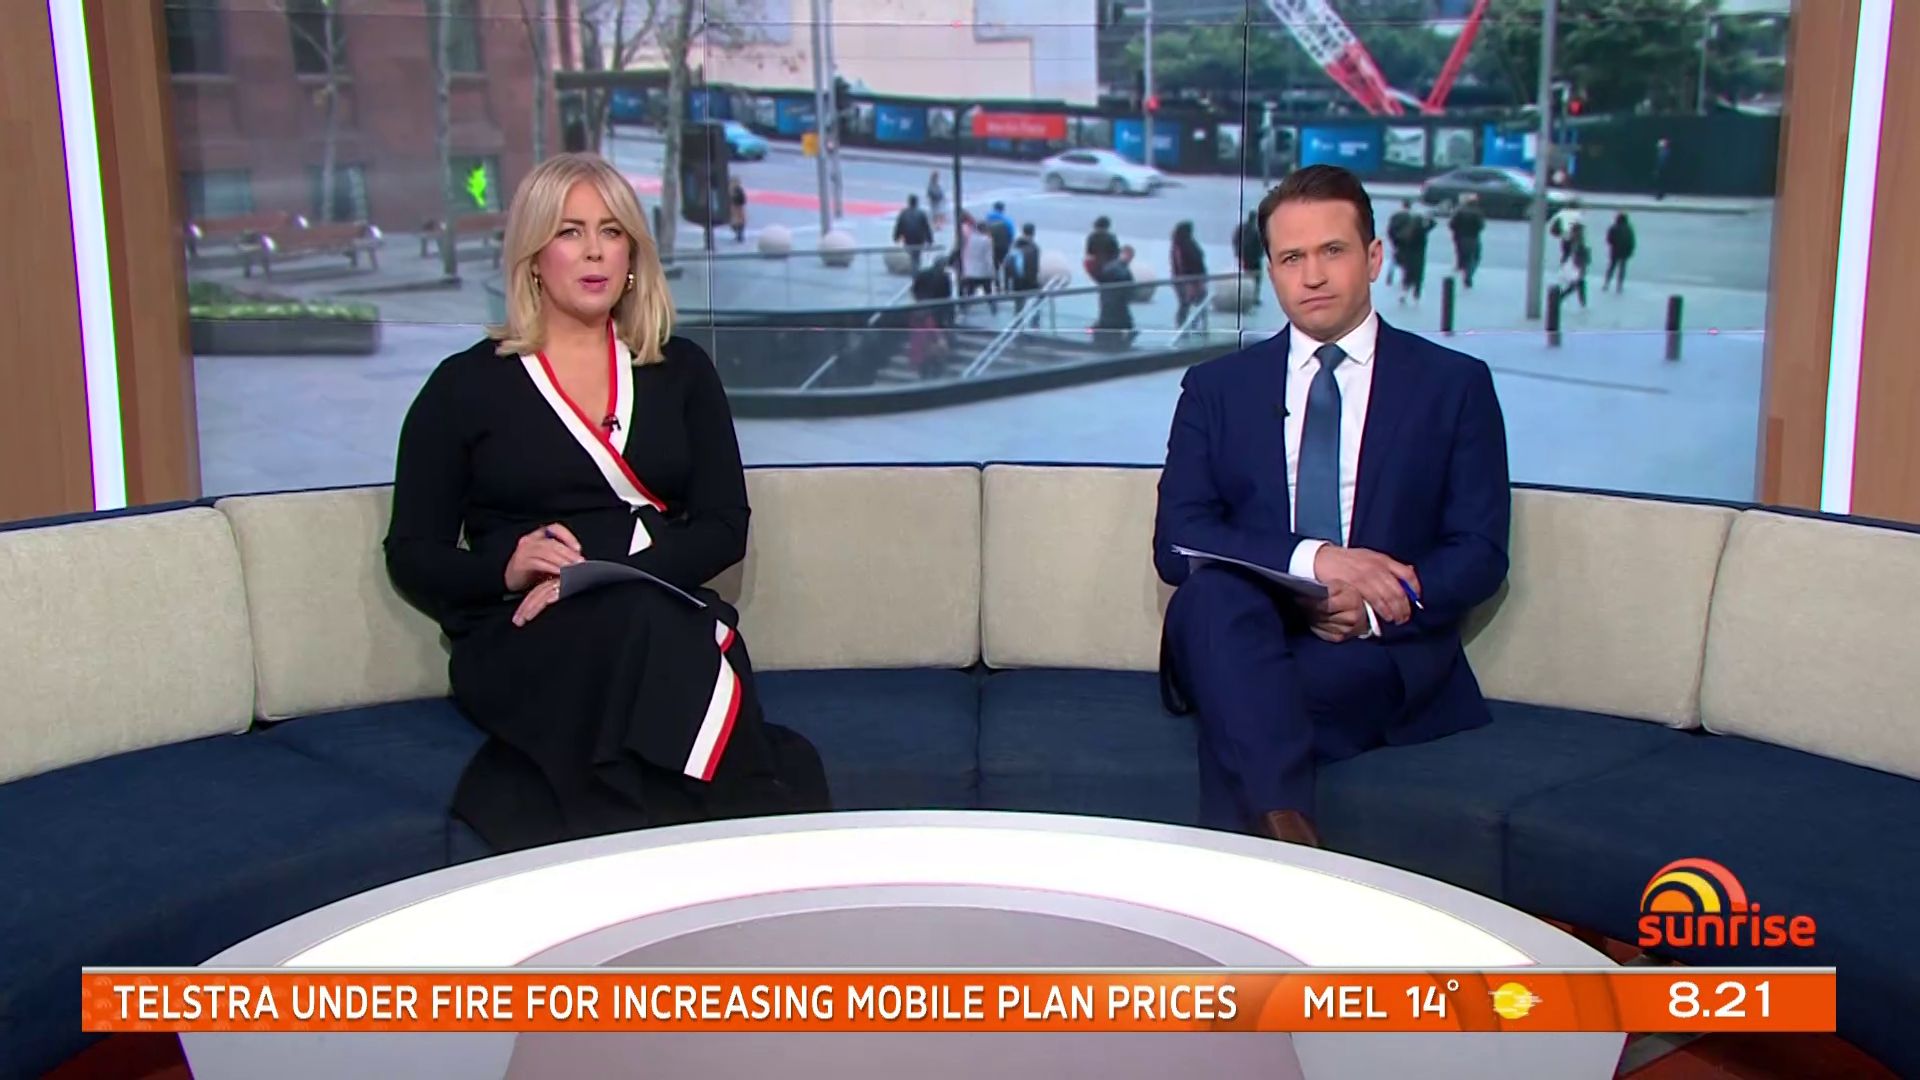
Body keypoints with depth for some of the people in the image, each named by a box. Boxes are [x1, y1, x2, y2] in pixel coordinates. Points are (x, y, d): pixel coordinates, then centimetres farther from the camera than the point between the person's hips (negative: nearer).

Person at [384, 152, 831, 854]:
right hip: (521, 645, -1)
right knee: (640, 627, -37)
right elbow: (411, 555, 10)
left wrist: (602, 577, -10)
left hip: (670, 626, 2)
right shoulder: (466, 385, 12)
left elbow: (724, 527, 8)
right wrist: (507, 566, -12)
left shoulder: (682, 372, 18)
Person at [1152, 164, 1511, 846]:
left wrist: (1373, 610, -16)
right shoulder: (1216, 388, 15)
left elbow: (1481, 554, 4)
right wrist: (1311, 558, -16)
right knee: (1209, 593, -35)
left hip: (1386, 657, -1)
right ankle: (1286, 824, -44)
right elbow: (1176, 541, 1)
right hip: (1242, 644, 2)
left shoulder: (1455, 385, 12)